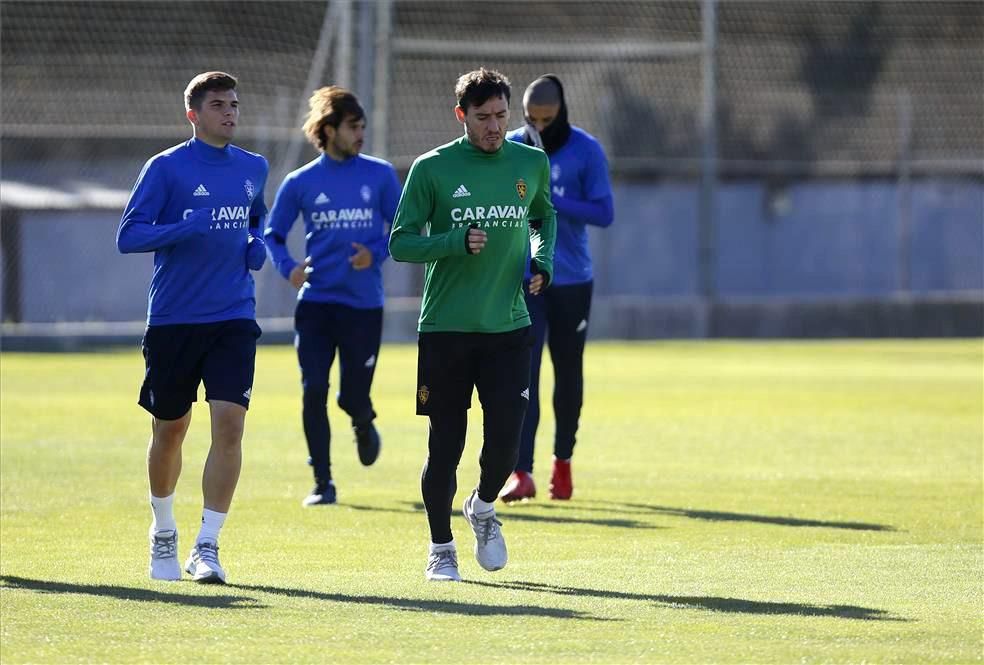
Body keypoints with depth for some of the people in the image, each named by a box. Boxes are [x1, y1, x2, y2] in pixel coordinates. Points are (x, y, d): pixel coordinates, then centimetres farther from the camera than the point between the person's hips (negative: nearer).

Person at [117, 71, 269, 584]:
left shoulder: (253, 169, 9)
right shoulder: (166, 168, -5)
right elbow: (128, 236, -9)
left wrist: (257, 245, 6)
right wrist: (185, 229, -23)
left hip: (233, 319, 2)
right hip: (172, 320, -2)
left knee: (229, 422, -14)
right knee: (169, 430, 10)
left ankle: (207, 546, -11)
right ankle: (163, 533, 33)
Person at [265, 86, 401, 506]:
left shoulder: (380, 176, 3)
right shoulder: (300, 183, 2)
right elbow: (272, 234, 9)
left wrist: (376, 254, -13)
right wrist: (288, 267, -11)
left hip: (364, 303, 0)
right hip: (315, 302, 0)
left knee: (353, 397, 0)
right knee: (314, 392, -8)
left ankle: (364, 426, 38)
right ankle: (322, 483, 3)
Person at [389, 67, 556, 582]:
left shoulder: (531, 164, 6)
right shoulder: (432, 168, -5)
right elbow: (400, 243, -4)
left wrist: (542, 258, 7)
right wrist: (457, 243, -18)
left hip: (509, 328, 2)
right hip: (445, 328, -2)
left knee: (505, 438, -5)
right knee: (445, 444, 2)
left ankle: (483, 507, 27)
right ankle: (441, 549, 19)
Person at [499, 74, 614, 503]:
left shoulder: (586, 151, -6)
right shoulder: (509, 149, 1)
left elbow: (604, 213, -10)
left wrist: (551, 201, -21)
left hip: (572, 280, 0)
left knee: (568, 372, 10)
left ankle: (563, 461, 28)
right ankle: (521, 472, -17)